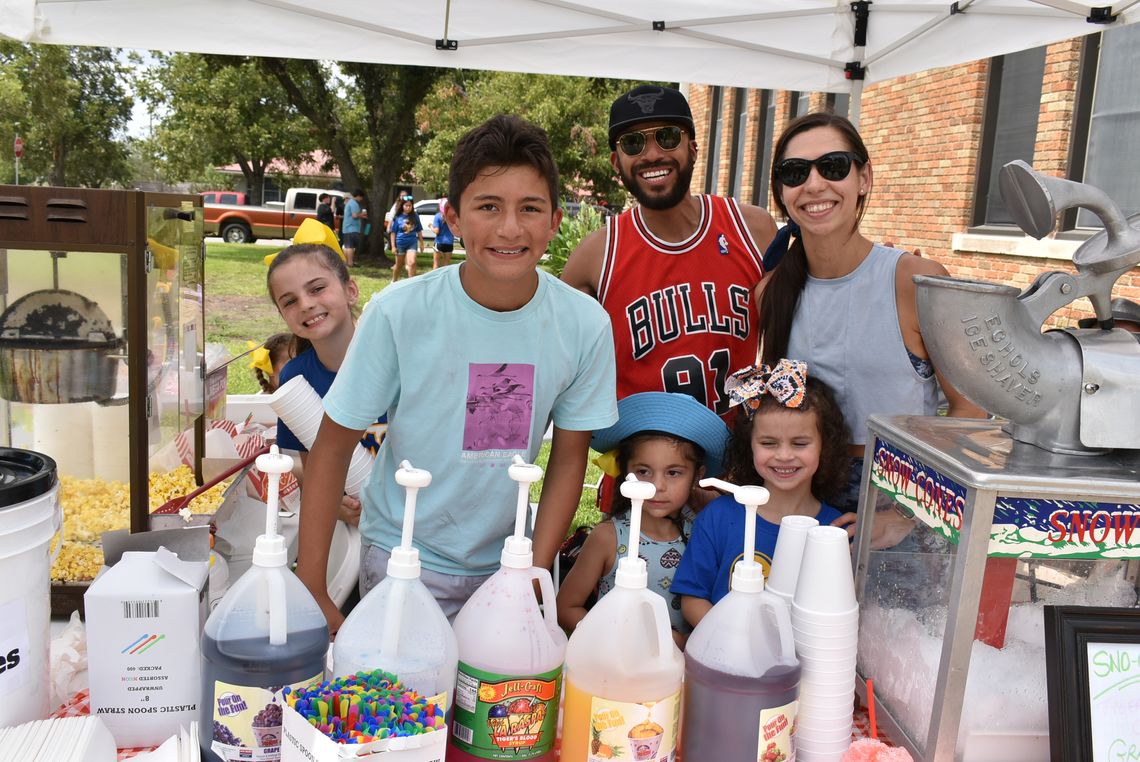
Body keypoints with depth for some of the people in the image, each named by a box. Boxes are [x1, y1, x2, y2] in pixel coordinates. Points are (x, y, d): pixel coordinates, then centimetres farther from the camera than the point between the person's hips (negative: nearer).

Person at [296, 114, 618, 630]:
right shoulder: (398, 312, -18)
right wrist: (311, 589, -12)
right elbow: (333, 445, -10)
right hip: (403, 560, -2)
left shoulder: (585, 325, -12)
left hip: (502, 562, 2)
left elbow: (568, 459, -1)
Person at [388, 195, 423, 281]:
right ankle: (394, 281, 35)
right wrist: (393, 246, -6)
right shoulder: (397, 217, -5)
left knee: (412, 263, -17)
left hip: (412, 243, 1)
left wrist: (421, 243, 10)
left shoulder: (415, 216, -1)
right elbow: (393, 232, -3)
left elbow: (419, 231, 9)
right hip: (400, 243, -1)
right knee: (398, 265, 13)